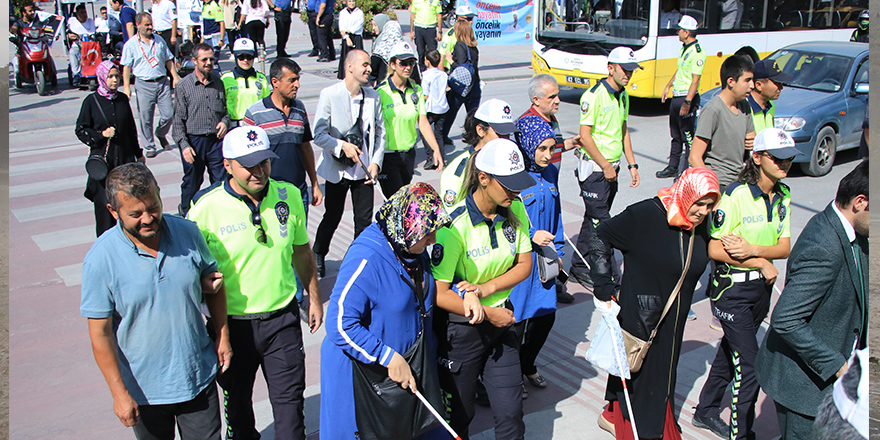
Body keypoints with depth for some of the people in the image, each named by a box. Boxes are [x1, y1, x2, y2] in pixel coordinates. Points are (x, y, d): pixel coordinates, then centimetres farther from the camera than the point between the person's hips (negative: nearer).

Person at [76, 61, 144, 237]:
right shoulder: (91, 101, -3)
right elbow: (81, 130, 1)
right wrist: (101, 134, -15)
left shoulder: (122, 99, 7)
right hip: (102, 157, -3)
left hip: (124, 156, 3)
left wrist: (138, 154, 19)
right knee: (104, 201, -2)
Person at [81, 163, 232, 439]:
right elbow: (100, 333, -13)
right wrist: (119, 393, -12)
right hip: (144, 390, -2)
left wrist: (222, 337, 7)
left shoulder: (187, 232, -9)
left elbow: (213, 283, 7)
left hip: (199, 377, 2)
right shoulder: (101, 259, -18)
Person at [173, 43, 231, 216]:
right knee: (192, 181, 10)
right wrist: (184, 145, -11)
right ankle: (186, 212, 32)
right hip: (193, 140, -2)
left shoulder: (218, 81, 5)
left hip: (217, 139, 2)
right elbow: (178, 119, -4)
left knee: (221, 179, 4)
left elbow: (226, 107, 18)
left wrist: (225, 121, -4)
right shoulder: (183, 85, -5)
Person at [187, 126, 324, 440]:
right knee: (237, 403, 20)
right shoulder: (206, 208, -15)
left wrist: (314, 298, 16)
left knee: (290, 401, 10)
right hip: (233, 323, -1)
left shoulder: (289, 195, -4)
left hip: (282, 317, 2)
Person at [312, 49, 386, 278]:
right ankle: (317, 256, 34)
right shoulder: (329, 94, -10)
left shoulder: (373, 96, 1)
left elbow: (380, 133, 7)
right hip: (337, 169, -3)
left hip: (364, 169, 3)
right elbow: (319, 134, -11)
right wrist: (342, 146, -22)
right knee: (333, 216, 9)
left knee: (364, 219, 4)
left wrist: (376, 162, -3)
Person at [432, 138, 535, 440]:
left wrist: (485, 289, -16)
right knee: (459, 416, 14)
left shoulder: (515, 209, -6)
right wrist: (491, 315, -15)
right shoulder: (455, 224, -24)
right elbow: (439, 293, -23)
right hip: (460, 329, -5)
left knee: (511, 414, 9)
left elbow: (524, 264, 1)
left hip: (501, 321, 5)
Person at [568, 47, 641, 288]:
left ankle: (580, 266, 24)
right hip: (594, 167, -8)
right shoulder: (594, 95, -16)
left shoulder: (623, 95, 12)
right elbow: (585, 135, -18)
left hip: (611, 168, 8)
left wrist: (632, 164, 14)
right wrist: (605, 166, -16)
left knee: (594, 218, 13)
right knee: (601, 222, -6)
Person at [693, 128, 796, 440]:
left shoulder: (783, 196, 3)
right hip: (732, 288, -7)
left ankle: (706, 411, 38)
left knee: (730, 352, 20)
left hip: (762, 286, 7)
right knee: (749, 365, -6)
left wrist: (751, 249, -20)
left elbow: (784, 247, -1)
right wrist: (762, 262, -16)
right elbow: (715, 250, -21)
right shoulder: (736, 195, -19)